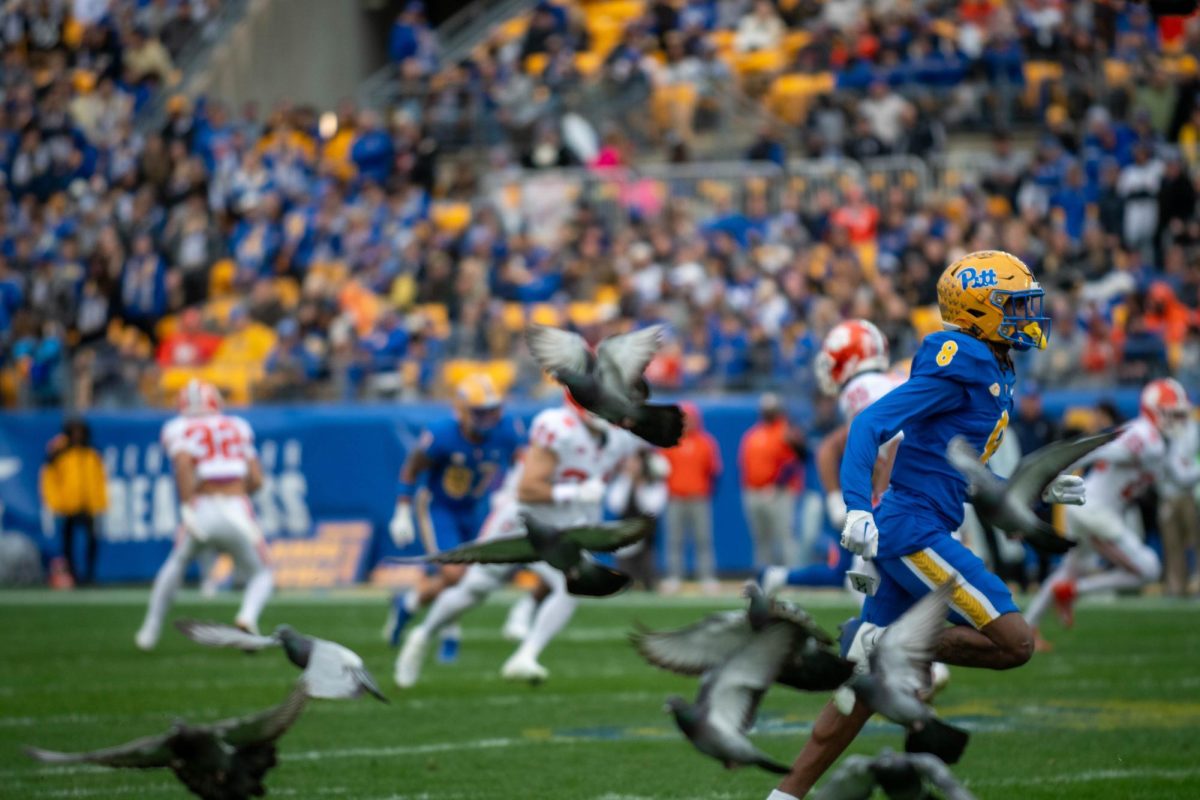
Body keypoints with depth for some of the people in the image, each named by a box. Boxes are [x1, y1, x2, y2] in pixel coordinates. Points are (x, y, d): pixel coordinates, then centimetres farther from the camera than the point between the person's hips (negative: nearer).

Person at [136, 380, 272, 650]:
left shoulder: (179, 430, 8)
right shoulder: (238, 428, 18)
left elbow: (183, 463, -14)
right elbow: (256, 479, 13)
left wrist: (187, 506, -18)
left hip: (202, 510, 0)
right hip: (238, 513, 1)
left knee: (178, 562, 31)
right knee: (261, 576, 20)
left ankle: (150, 630, 30)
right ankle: (248, 615, -12)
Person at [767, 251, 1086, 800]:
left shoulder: (992, 375, 17)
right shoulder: (958, 367, -13)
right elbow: (872, 424, -21)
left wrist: (1039, 489, 20)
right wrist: (858, 507, -32)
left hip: (915, 535, 10)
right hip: (911, 530, -10)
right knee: (1014, 641, -13)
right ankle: (880, 641, -6)